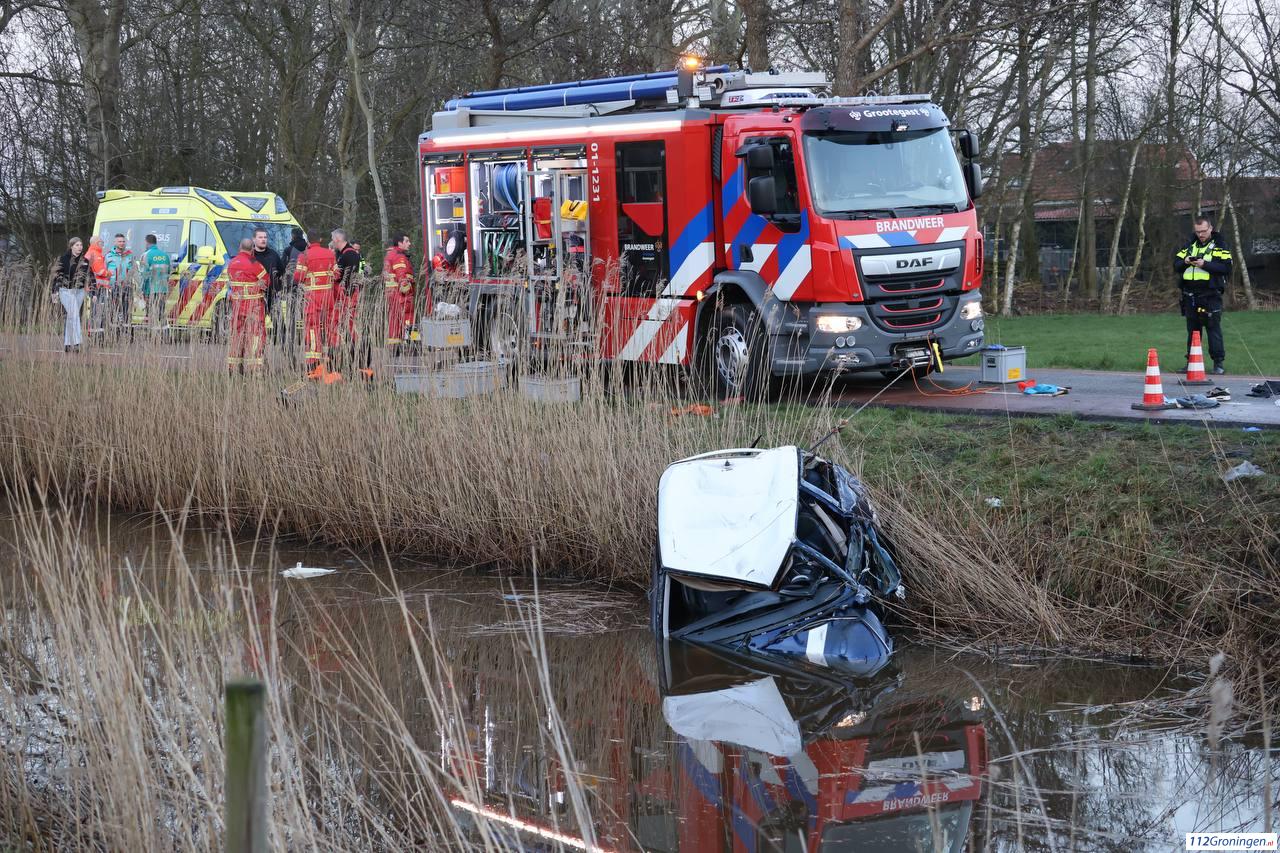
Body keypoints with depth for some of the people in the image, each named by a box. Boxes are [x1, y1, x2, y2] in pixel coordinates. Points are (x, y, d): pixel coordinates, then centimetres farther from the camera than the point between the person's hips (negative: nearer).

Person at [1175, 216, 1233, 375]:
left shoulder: (1219, 245, 1)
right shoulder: (1191, 246, 16)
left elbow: (1226, 267, -11)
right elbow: (1176, 265, 14)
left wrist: (1205, 264, -20)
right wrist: (1185, 261, -8)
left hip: (1210, 295, -5)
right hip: (1190, 295, 5)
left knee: (1213, 329, -7)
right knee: (1192, 330, 10)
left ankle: (1218, 363, -4)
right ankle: (1191, 361, 15)